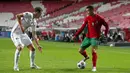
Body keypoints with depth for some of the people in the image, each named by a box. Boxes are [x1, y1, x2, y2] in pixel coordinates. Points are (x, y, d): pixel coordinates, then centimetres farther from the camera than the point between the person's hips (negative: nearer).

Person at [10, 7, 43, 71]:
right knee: (19, 47, -28)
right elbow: (18, 16, -29)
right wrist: (21, 26, -33)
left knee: (32, 49, 5)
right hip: (15, 33, -8)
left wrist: (38, 45, 8)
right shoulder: (29, 15, -15)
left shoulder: (34, 22, 9)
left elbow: (34, 34, 12)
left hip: (23, 34, 8)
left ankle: (32, 64, 23)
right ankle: (16, 66, -14)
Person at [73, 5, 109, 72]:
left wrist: (105, 34, -9)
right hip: (88, 37, 4)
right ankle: (86, 57, 38)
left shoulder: (99, 18, -8)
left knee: (93, 51, -20)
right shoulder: (87, 18, 2)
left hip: (95, 37, -4)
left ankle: (94, 67, -6)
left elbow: (106, 25, 1)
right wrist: (76, 35, -2)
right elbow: (82, 27, 4)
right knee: (80, 50, 4)